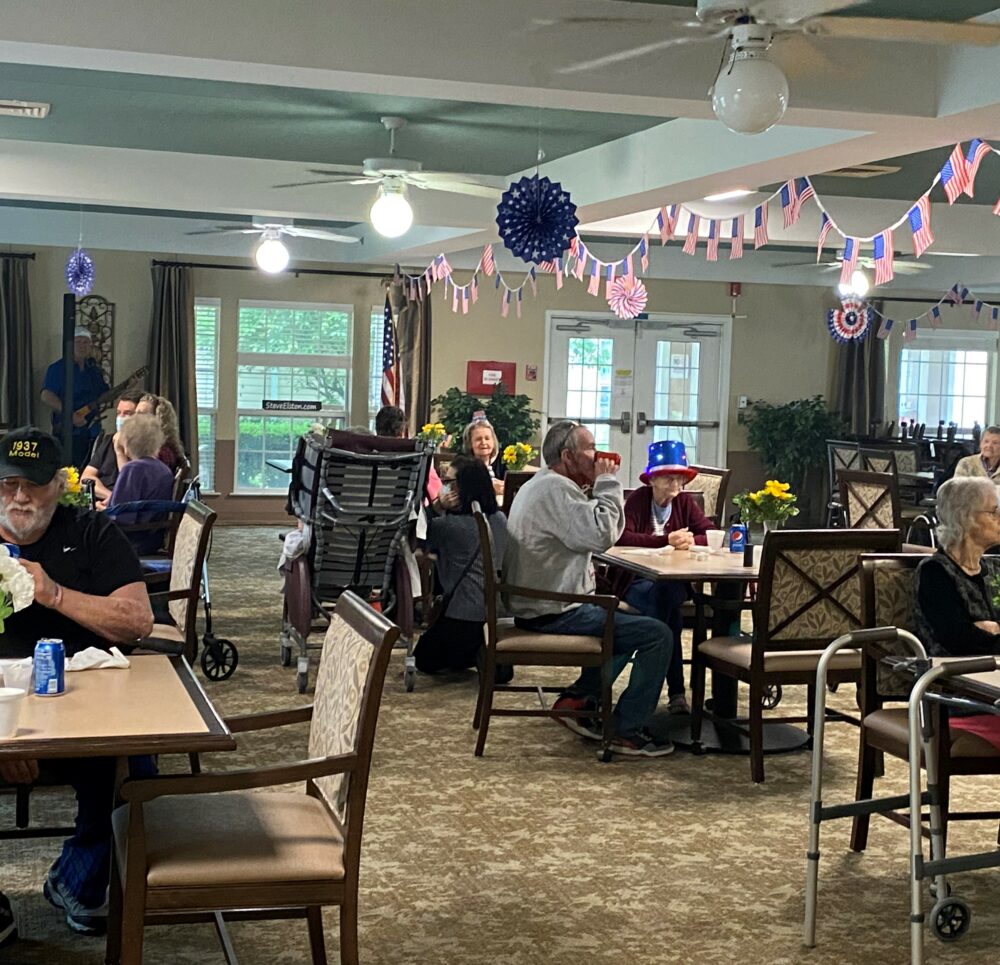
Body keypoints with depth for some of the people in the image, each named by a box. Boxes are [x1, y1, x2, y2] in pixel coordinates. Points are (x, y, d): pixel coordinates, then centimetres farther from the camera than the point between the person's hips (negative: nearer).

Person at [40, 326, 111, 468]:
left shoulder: (94, 369, 16)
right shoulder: (57, 368, -6)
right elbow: (46, 396, -16)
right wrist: (70, 416, -24)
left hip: (93, 432, 7)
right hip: (68, 432, -7)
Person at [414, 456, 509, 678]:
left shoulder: (449, 525, -15)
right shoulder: (500, 519, 5)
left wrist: (436, 506, -12)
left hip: (465, 617, -7)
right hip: (498, 613, 7)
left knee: (425, 660, 18)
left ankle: (480, 655, -1)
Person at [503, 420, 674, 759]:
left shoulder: (539, 484, 17)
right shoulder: (555, 489, -18)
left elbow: (587, 532, 19)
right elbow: (602, 534, -28)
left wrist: (598, 487, 8)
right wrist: (607, 483, -15)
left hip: (538, 604, 11)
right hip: (553, 614, -11)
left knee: (626, 616, 28)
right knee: (657, 635, -11)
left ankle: (578, 697, 20)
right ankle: (627, 732, -5)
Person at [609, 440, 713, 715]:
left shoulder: (685, 502, 7)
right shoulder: (638, 499, -5)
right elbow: (622, 537, -20)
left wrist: (692, 540, -21)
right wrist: (666, 540, -26)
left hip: (674, 581, 3)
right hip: (636, 581, -3)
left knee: (667, 597, -32)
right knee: (666, 604, -34)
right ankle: (675, 690, -30)